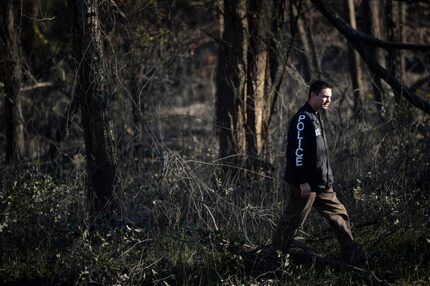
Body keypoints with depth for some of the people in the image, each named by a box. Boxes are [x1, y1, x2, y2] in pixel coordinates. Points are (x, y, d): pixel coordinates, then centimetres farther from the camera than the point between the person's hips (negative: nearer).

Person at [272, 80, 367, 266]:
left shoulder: (316, 117, 16)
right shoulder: (303, 118, -15)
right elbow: (297, 151, -21)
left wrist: (327, 179, 21)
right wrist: (303, 181, -23)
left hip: (321, 184, 10)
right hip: (305, 184, -10)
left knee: (339, 215, 8)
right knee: (291, 222, -2)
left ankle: (355, 258, 12)